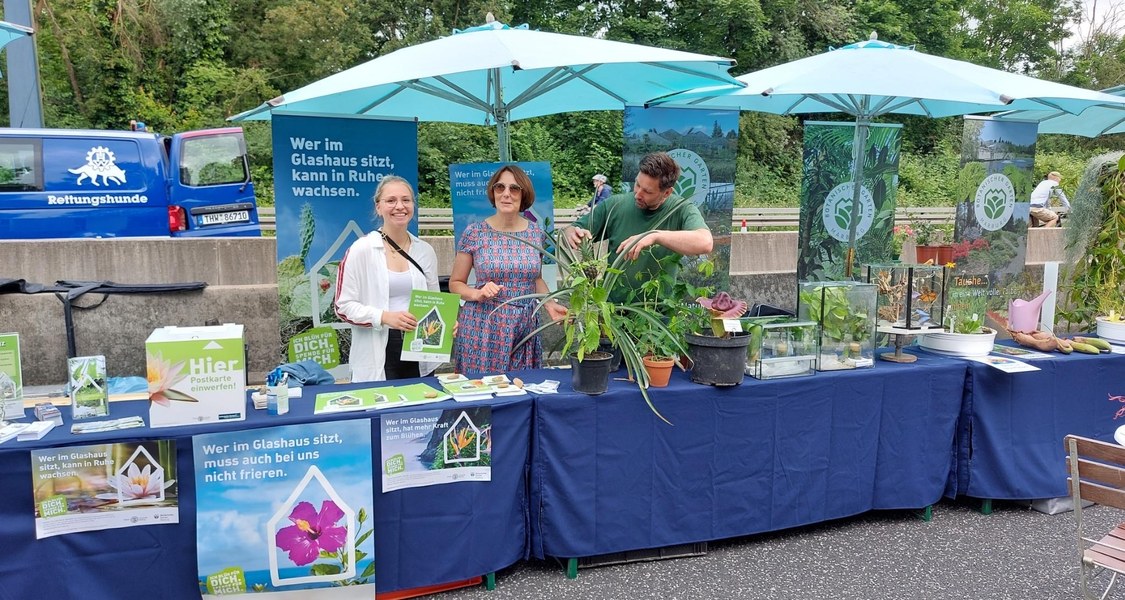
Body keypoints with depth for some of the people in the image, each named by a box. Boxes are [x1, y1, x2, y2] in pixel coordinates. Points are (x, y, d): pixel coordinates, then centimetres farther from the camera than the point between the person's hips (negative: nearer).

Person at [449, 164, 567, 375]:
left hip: (524, 327, 3)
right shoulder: (474, 233, -4)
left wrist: (550, 304, 1)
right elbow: (455, 283, 3)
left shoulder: (536, 233, 4)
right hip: (482, 327, -2)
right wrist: (478, 294, -16)